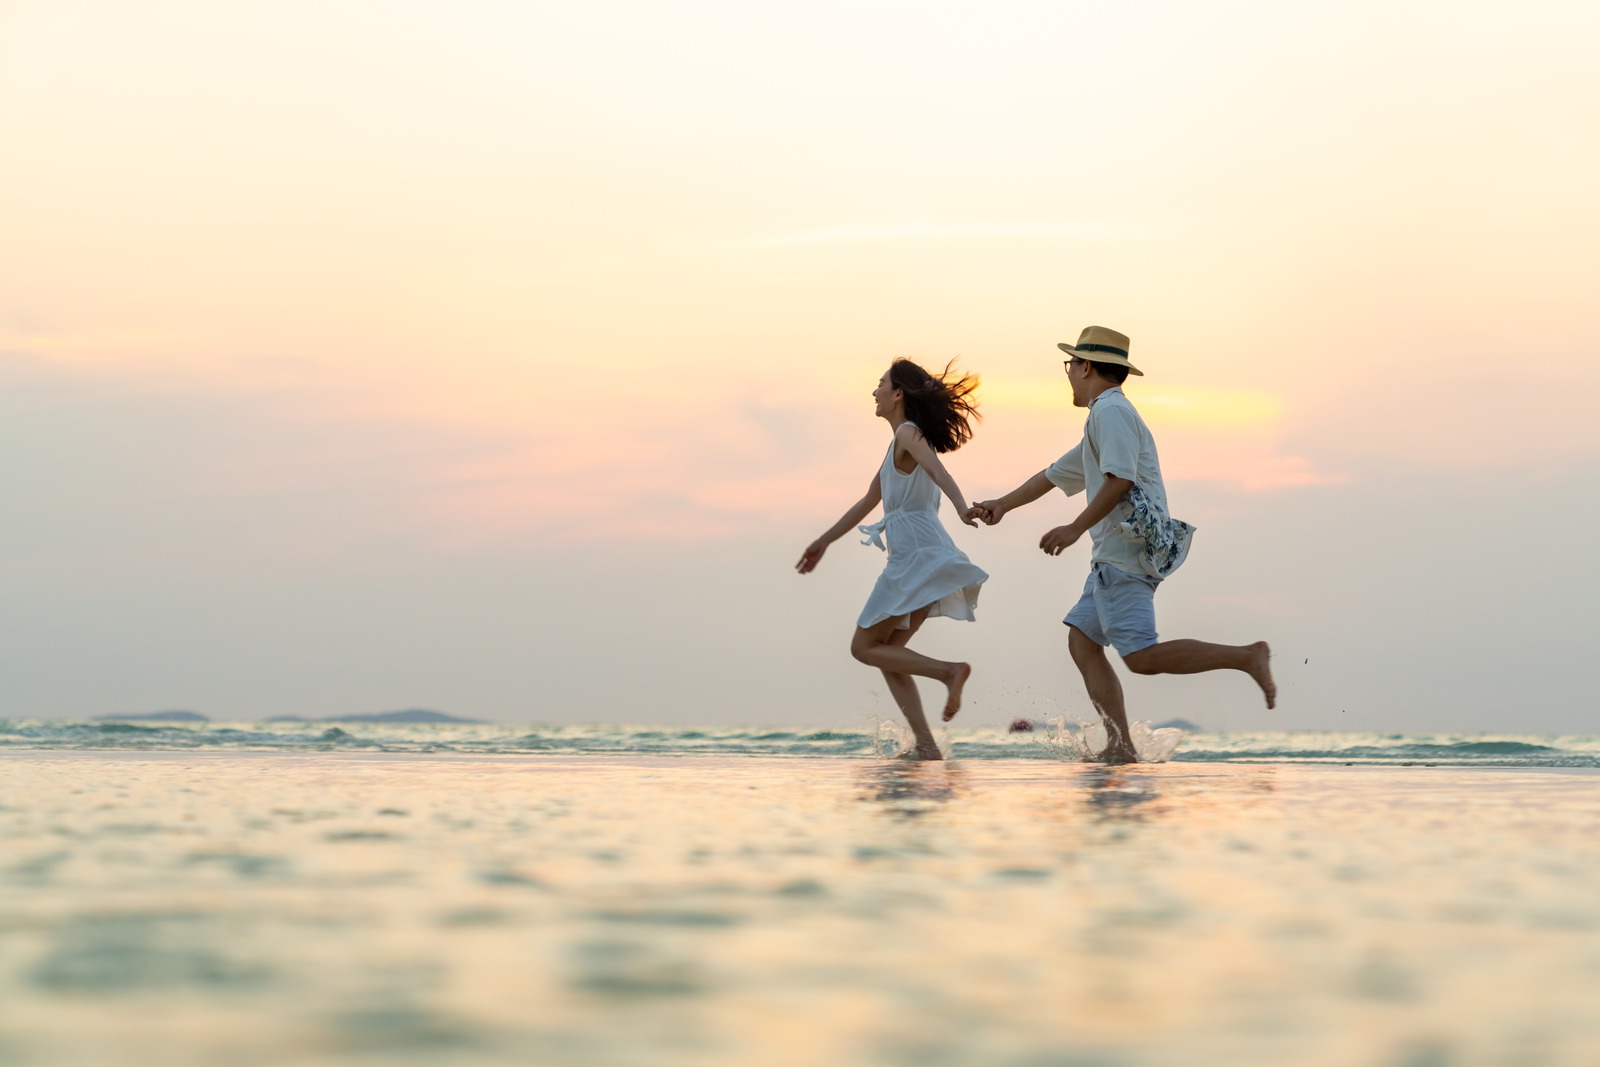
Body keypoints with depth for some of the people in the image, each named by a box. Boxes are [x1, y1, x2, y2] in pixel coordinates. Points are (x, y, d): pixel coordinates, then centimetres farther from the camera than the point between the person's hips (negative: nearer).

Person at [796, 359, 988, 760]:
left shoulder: (908, 434, -7)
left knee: (864, 647, -4)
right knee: (888, 655, 8)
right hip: (918, 557, 9)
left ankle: (949, 671, -17)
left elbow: (939, 471, -27)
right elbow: (869, 500, 32)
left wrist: (962, 507, -47)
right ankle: (927, 748, 0)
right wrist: (824, 542, 38)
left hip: (917, 554, -9)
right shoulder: (899, 443, 22)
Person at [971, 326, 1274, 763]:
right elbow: (1052, 476, 34)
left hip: (1126, 548, -10)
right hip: (1114, 554, 10)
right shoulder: (1105, 417, 27)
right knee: (1082, 641, 4)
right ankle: (1120, 746, -2)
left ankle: (1247, 656, -17)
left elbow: (1119, 480, -19)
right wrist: (1001, 505, 31)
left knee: (1142, 656, -17)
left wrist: (1075, 528, -17)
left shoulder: (1110, 410, -6)